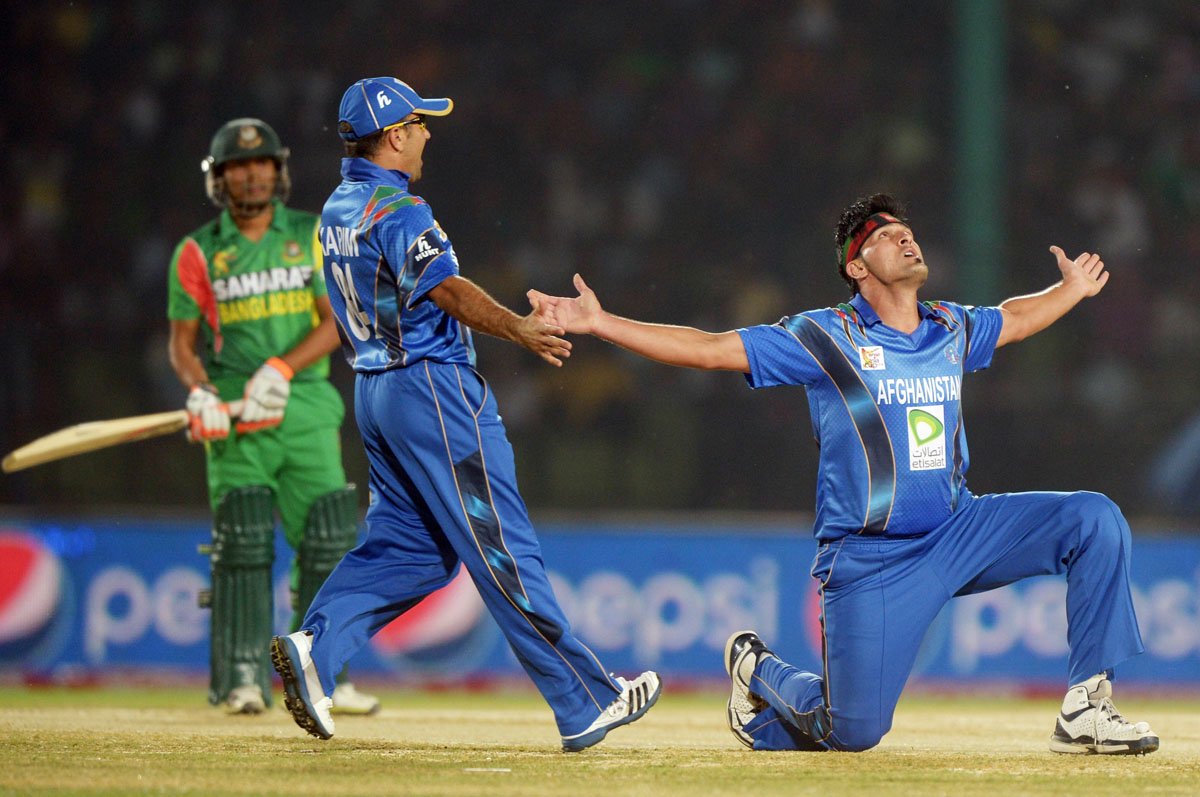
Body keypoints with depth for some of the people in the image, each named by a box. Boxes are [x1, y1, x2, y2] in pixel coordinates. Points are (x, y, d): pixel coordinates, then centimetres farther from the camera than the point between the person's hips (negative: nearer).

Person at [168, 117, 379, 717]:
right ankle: (243, 679, -9)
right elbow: (182, 342, 7)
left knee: (328, 541, -2)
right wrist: (200, 391, -14)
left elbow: (334, 323, 1)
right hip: (235, 418, -2)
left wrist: (281, 369, -14)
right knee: (243, 543, -11)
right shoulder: (198, 253, 6)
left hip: (306, 405, 2)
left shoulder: (311, 236, 9)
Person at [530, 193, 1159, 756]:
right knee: (854, 732, -8)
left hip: (958, 535, 5)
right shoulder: (825, 338, -6)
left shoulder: (953, 330, 9)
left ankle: (1085, 709, -10)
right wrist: (598, 324, -13)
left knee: (1094, 519, -13)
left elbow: (1014, 319, 34)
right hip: (870, 562, -5)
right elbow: (707, 348, -8)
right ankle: (759, 671, 27)